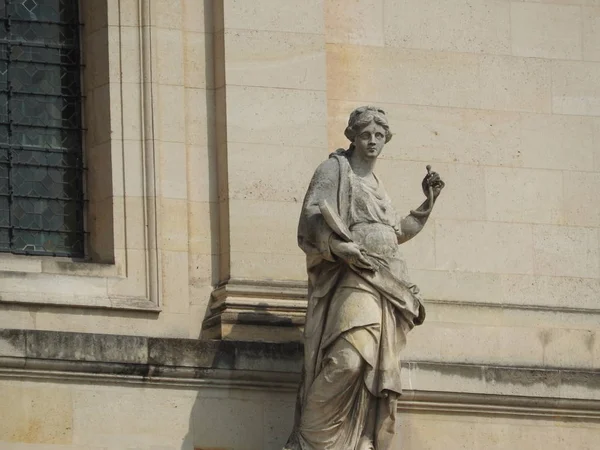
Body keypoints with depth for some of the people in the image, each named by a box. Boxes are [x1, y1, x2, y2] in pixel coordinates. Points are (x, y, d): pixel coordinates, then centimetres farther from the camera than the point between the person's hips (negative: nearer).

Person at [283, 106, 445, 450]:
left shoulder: (376, 184, 26)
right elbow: (313, 216, -9)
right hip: (352, 277, -8)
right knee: (350, 356, -26)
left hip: (386, 284, 8)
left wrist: (428, 203, 28)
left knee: (382, 374, -1)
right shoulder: (336, 169, 4)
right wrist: (343, 248, -24)